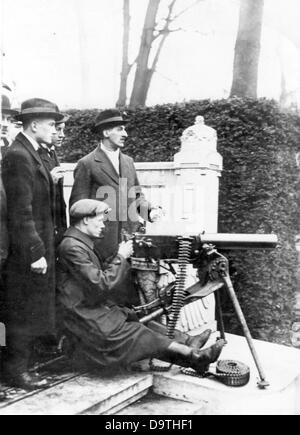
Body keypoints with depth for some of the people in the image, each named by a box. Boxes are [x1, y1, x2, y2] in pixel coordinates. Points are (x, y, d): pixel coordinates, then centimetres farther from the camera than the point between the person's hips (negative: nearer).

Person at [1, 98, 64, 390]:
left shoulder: (30, 155, 14)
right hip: (27, 249, -9)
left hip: (37, 245, 9)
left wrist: (42, 248, 13)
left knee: (30, 310, 17)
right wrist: (35, 252, -21)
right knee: (25, 310, 2)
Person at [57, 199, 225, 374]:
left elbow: (101, 274, 13)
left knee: (141, 323, -2)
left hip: (98, 309, 10)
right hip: (86, 319, -10)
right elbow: (101, 284, -23)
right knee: (136, 333, -12)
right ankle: (192, 354, -11)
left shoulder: (83, 243, 14)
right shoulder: (72, 247, -20)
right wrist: (120, 258, -14)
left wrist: (120, 258, 1)